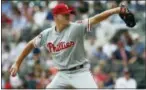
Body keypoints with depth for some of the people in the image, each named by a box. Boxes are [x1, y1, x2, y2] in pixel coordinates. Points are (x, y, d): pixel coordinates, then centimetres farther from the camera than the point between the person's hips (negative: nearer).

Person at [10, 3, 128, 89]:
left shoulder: (77, 28, -13)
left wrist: (115, 10, -38)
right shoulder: (47, 34, -1)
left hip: (80, 72, -4)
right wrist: (17, 63, 14)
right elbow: (31, 45, 13)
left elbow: (95, 19, -25)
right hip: (62, 74, 4)